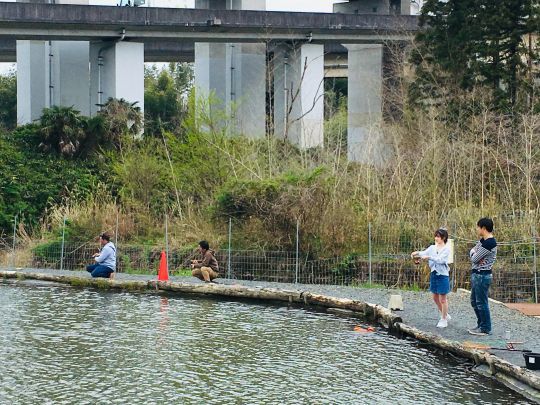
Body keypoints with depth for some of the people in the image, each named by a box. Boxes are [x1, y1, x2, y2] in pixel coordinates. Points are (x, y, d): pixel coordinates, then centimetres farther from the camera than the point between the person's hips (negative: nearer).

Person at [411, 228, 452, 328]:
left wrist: (429, 257, -32)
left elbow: (440, 260, -23)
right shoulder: (432, 247, 7)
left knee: (442, 299, 2)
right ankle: (445, 315, 32)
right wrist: (417, 253, -30)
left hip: (443, 275, -7)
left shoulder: (446, 249, -9)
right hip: (434, 274, 7)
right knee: (435, 298, 15)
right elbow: (425, 253, -11)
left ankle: (443, 320, 13)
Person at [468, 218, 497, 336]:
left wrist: (474, 254, 2)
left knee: (481, 303, -3)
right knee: (474, 301, 17)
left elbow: (474, 259, -20)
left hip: (482, 276, -10)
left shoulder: (489, 243, -21)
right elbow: (472, 252, 12)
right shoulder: (483, 240, 12)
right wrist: (474, 253, -10)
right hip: (476, 274, 10)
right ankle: (481, 325, 27)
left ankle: (485, 329, 5)